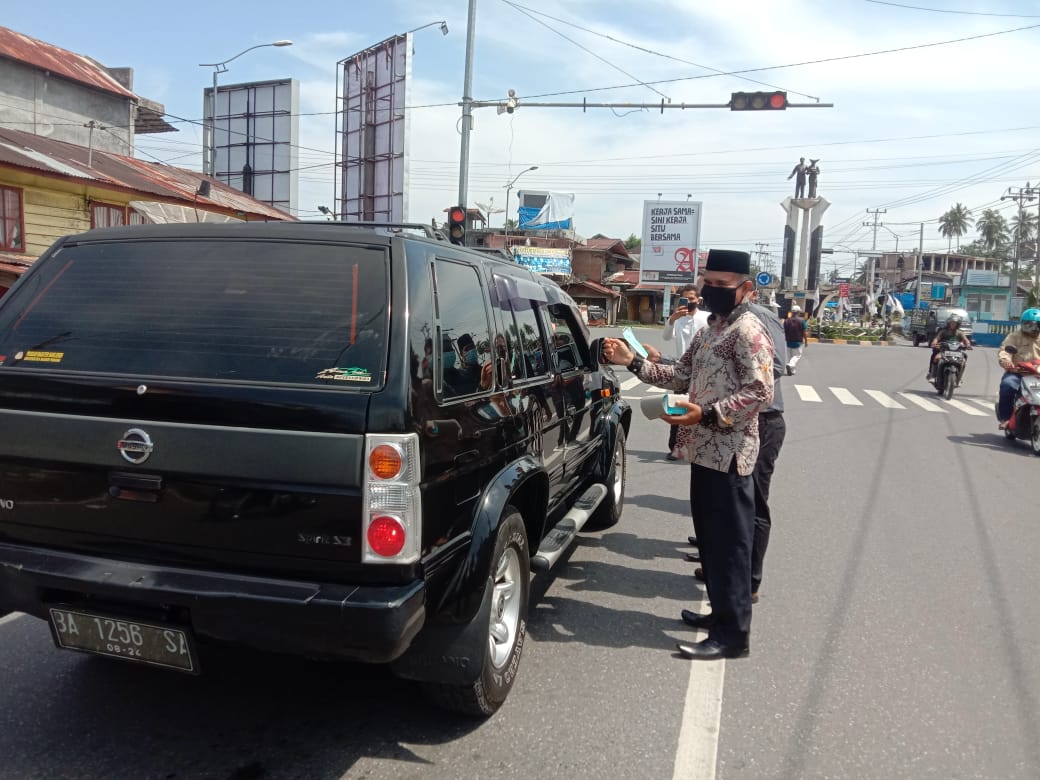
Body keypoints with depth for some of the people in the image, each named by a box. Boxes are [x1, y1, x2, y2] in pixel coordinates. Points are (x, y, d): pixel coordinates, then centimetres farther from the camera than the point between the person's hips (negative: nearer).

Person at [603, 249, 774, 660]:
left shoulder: (749, 331, -12)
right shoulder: (709, 331, 17)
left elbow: (761, 393, -19)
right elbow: (681, 376, 20)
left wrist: (707, 415, -25)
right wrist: (632, 361, 10)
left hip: (728, 453, -9)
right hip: (704, 450, 10)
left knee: (729, 541, -3)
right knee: (709, 535, 17)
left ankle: (733, 634, 6)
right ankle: (721, 611, 31)